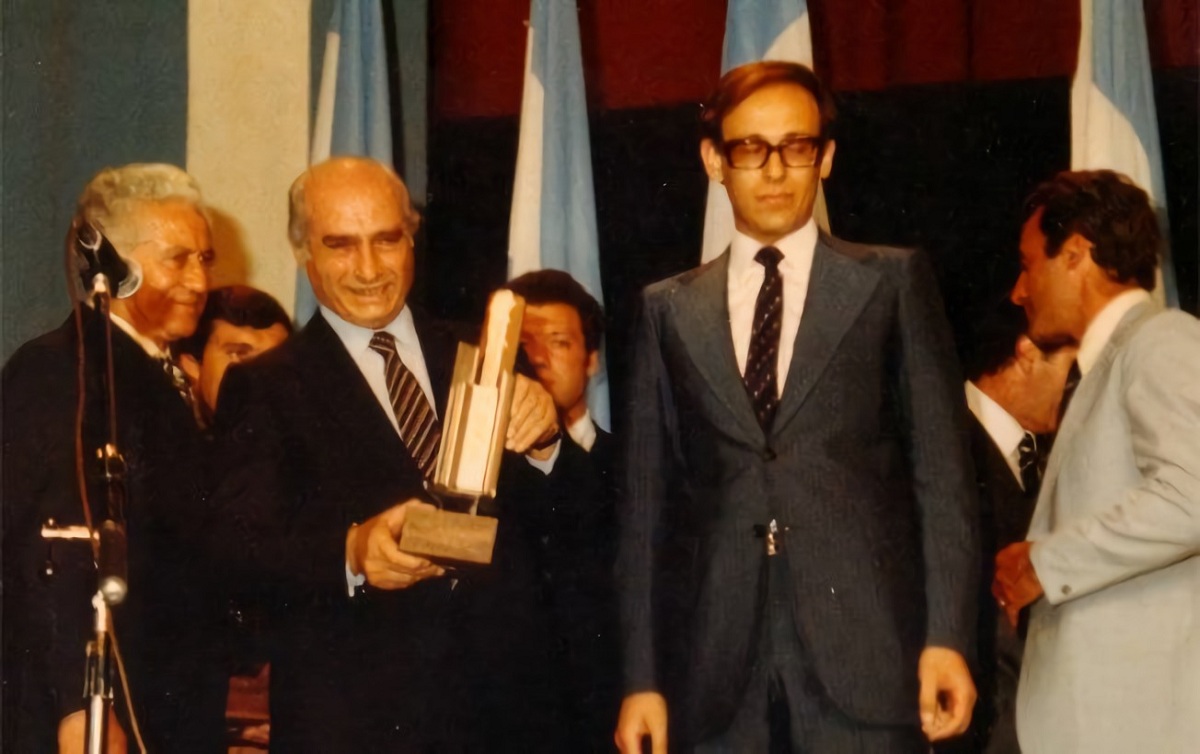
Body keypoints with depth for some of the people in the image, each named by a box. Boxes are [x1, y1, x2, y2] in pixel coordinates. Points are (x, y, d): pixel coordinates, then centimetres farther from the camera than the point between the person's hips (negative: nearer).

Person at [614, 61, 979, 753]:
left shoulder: (894, 283, 7)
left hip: (864, 650, -2)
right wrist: (643, 675, 5)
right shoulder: (671, 309, 13)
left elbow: (942, 470, 3)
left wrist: (947, 637, -7)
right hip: (717, 665, 2)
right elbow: (649, 495, 10)